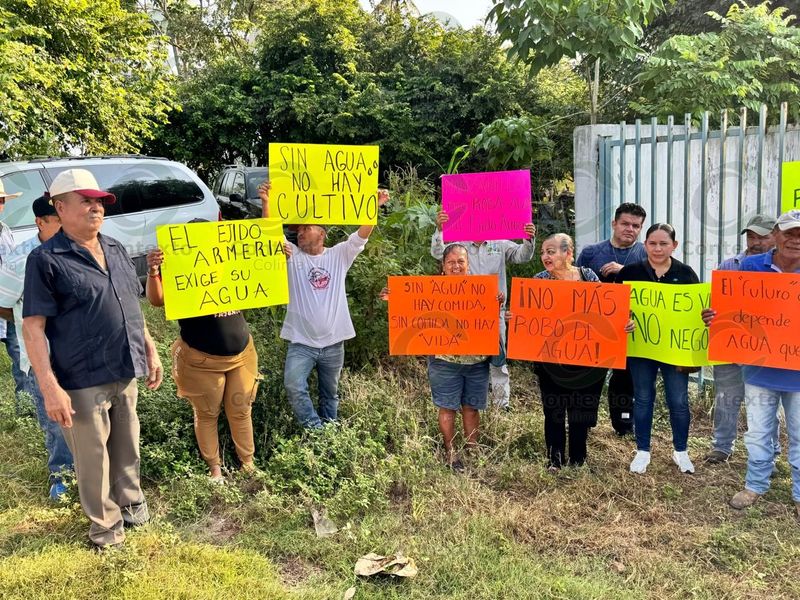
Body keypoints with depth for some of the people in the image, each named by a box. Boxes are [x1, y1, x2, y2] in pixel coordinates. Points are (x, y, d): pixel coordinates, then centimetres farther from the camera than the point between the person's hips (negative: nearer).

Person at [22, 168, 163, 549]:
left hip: (126, 374, 6)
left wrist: (150, 350, 16)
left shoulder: (115, 250, 10)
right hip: (83, 381, -6)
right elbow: (33, 327, -14)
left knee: (127, 447, 20)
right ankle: (105, 524, 27)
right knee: (94, 457, 8)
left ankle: (131, 503, 41)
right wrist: (50, 387, -20)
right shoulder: (46, 259, -11)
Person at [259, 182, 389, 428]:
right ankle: (315, 430, -4)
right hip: (301, 342, -1)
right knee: (294, 385, -20)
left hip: (333, 342, 1)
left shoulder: (339, 255, 3)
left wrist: (375, 205, -21)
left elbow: (362, 235, -8)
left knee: (330, 393, 14)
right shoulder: (293, 255, 2)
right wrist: (266, 203, -27)